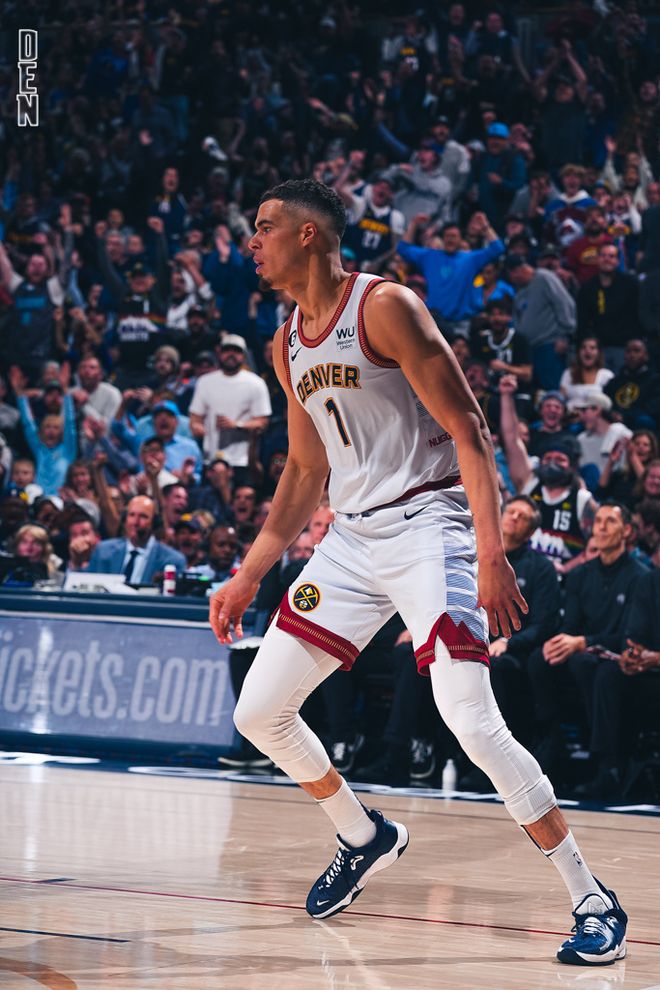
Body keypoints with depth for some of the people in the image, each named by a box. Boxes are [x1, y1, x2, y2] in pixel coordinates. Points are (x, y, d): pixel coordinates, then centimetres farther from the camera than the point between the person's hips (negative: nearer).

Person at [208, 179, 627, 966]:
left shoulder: (385, 307, -12)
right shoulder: (288, 344, 13)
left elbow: (467, 429, -15)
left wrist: (492, 554, -25)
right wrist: (248, 577, 21)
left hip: (427, 524, -8)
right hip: (351, 538, 8)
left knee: (471, 722, -21)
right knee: (259, 713, 6)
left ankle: (592, 899, -12)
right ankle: (364, 838, 30)